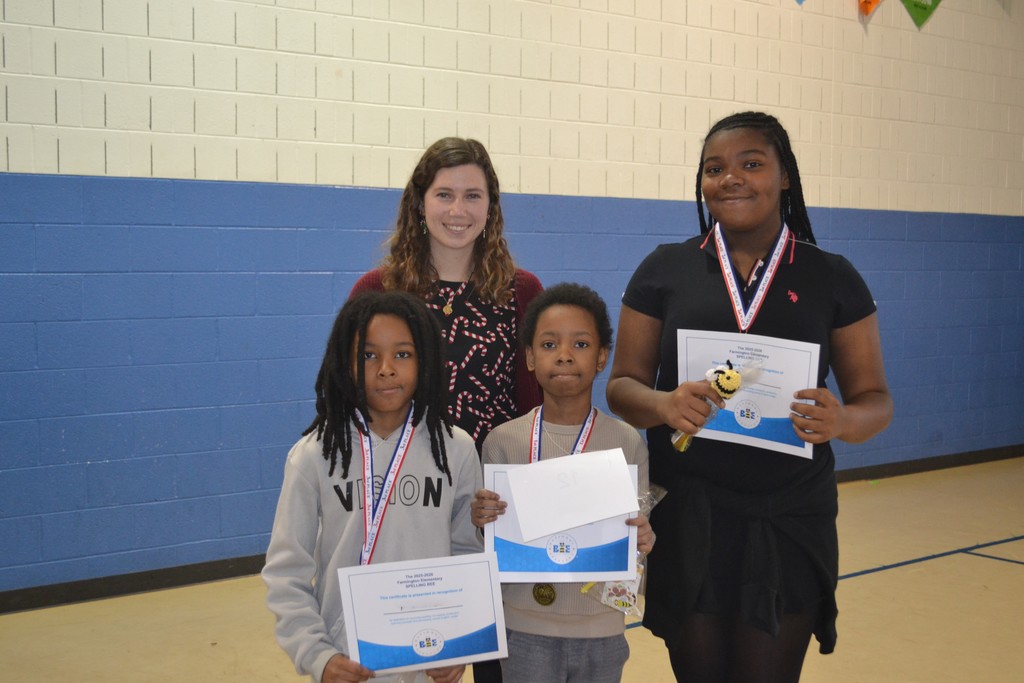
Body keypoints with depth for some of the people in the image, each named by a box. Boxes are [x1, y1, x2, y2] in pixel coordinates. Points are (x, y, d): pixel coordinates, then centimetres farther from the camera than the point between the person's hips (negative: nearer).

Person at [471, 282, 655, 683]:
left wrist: (643, 540, -19)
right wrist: (482, 522, -19)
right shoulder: (502, 442, -5)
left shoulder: (627, 443, -4)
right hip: (525, 630, 0)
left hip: (601, 632, 1)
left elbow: (637, 530, 2)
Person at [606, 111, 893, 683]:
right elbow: (622, 385, 4)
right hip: (686, 520, 0)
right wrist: (662, 404, -19)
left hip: (789, 526, 0)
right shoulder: (665, 270, 4)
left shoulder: (832, 278, 3)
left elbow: (875, 399, 5)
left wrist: (841, 420, -18)